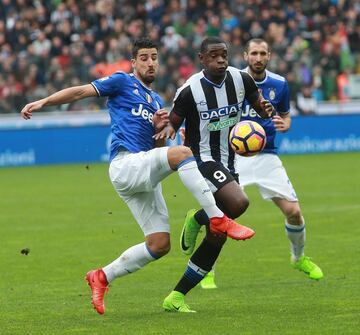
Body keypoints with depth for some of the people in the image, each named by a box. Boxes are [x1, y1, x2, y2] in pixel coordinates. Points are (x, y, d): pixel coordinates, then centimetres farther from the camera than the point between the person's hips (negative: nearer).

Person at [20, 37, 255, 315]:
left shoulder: (157, 102, 26)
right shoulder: (123, 82, 7)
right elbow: (80, 92, 2)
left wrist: (159, 128, 4)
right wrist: (43, 102, -9)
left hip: (146, 177, 8)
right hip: (125, 164, -8)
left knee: (160, 245, 0)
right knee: (183, 153, -31)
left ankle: (102, 277, 15)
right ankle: (218, 219, -37)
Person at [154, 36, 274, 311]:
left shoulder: (241, 79, -1)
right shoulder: (190, 90, -14)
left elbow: (261, 106, 10)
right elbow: (173, 122, -4)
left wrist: (267, 109, -14)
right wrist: (167, 129, -28)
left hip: (228, 164, 6)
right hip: (202, 159, -6)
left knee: (217, 236, 6)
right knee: (239, 203, -34)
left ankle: (176, 297, 17)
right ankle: (197, 218, 0)